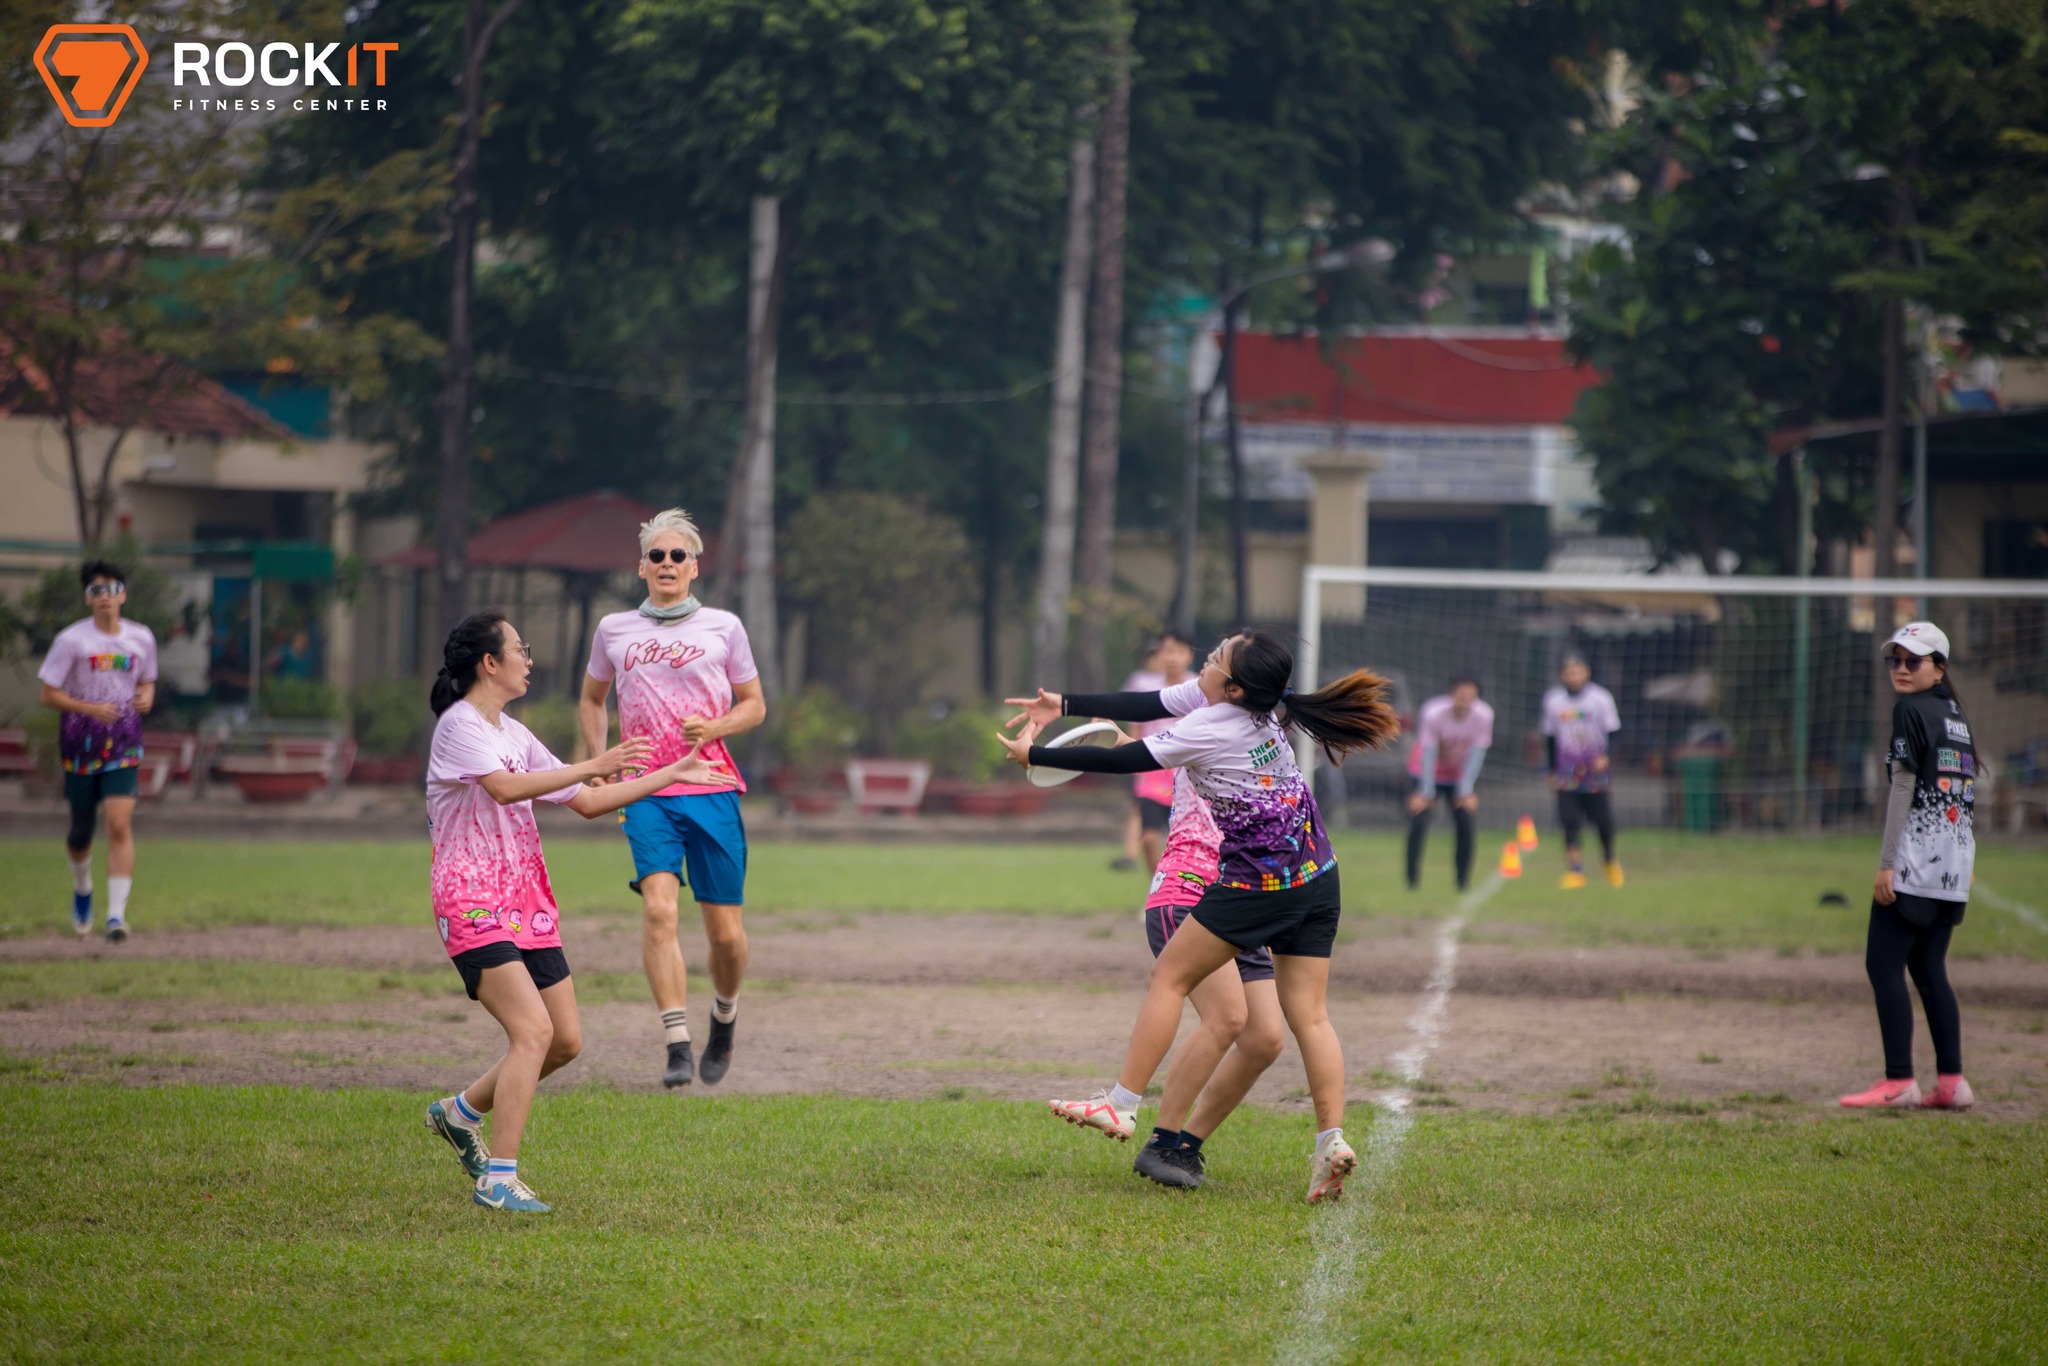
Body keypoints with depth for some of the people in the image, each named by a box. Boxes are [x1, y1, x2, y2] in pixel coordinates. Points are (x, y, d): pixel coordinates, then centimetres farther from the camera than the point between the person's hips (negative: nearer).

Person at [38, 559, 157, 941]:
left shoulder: (141, 638, 3)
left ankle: (116, 914, -19)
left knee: (120, 825, -16)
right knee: (81, 831, 11)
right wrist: (89, 708, -20)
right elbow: (48, 695, -7)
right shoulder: (71, 641, -7)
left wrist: (146, 697, -5)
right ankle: (82, 889, 43)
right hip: (80, 747, -1)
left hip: (123, 747, 1)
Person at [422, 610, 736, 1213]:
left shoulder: (514, 734, 17)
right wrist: (592, 766, -29)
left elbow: (587, 802, 23)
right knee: (534, 1030, -20)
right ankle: (497, 1179, -16)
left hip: (526, 903, 9)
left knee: (565, 1039, 6)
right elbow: (506, 788, -28)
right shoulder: (459, 725, -10)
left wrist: (672, 774, 22)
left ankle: (461, 1111, 26)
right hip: (473, 904, -9)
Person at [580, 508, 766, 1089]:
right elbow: (591, 700, 26)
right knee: (658, 907, -21)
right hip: (648, 794, 0)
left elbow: (754, 704, 14)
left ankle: (725, 1014, 31)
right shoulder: (614, 630, 11)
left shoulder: (723, 627, 7)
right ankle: (677, 1045, -23)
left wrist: (717, 727, -7)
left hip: (713, 790, 0)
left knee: (725, 932, 0)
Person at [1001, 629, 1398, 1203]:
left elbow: (1123, 761, -11)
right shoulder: (1257, 704, 5)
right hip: (1318, 877, 8)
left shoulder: (1208, 731, -19)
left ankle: (1120, 1106, 6)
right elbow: (1148, 705, 11)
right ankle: (1331, 1141, -6)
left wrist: (1035, 755, -2)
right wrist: (1067, 705, 13)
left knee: (1170, 976, 4)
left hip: (1260, 881, -8)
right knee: (1309, 1015, 5)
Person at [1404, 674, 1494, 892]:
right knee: (1418, 822, -14)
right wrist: (1426, 793, -24)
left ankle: (1464, 882, 5)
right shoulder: (1433, 714, -30)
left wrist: (1467, 791, -20)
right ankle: (1412, 880, -6)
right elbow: (1428, 754, -25)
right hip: (1429, 773, -2)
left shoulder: (1483, 716, -23)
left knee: (1466, 825, -7)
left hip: (1461, 774, 2)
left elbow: (1477, 753, -18)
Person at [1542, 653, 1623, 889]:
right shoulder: (1553, 700, 2)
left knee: (1602, 818, 4)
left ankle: (1611, 861, 29)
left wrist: (1605, 756, -18)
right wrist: (1552, 770, 13)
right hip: (1567, 770, 1)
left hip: (1594, 768, -1)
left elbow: (1612, 731, -1)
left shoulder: (1600, 698, -5)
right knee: (1570, 821, -9)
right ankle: (1575, 870, -5)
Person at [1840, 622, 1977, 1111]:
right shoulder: (1956, 714, 17)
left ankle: (1898, 1081, -13)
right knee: (1929, 968, 12)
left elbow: (1904, 788, -13)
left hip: (1919, 852, -9)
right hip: (1957, 858, 9)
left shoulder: (1911, 710, -8)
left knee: (1883, 964, -7)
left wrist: (1887, 864, -15)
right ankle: (1951, 1082, 6)